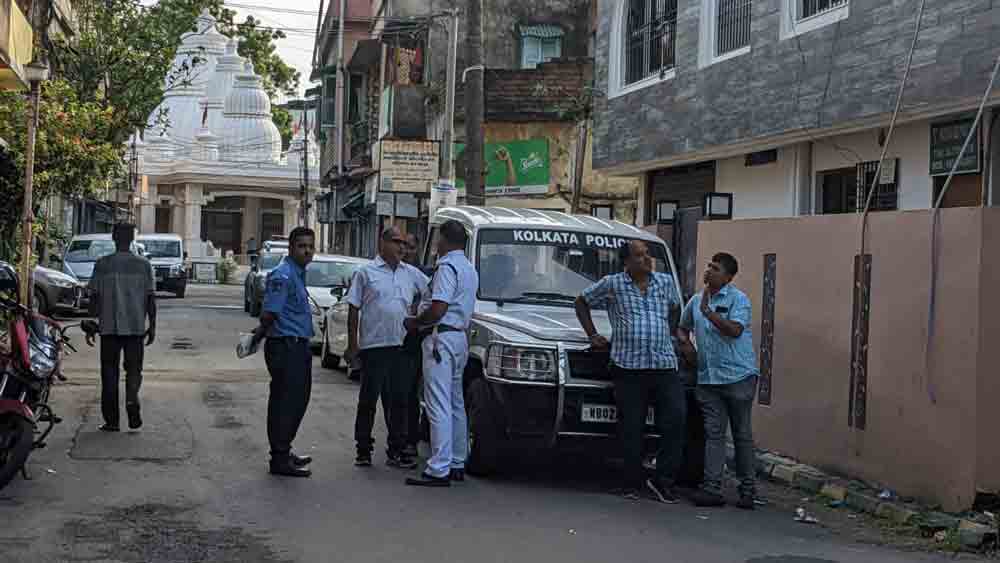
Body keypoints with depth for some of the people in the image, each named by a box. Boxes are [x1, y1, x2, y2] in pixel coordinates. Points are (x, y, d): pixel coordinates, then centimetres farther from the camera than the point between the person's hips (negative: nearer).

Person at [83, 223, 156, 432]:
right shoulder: (143, 265, 0)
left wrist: (90, 326, 8)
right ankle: (132, 398, -18)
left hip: (109, 327, 0)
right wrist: (152, 326, 7)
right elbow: (151, 298, 0)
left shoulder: (102, 264, -1)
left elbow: (94, 297, 0)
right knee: (134, 368, 11)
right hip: (136, 327, 0)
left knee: (110, 372, 7)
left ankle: (111, 420, 7)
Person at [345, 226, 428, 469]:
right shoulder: (366, 273, 2)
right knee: (369, 399, 2)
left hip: (403, 346, 4)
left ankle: (396, 450, 14)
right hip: (374, 346, -4)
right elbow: (353, 309, 2)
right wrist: (352, 343, -3)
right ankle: (363, 449, 11)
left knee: (399, 400, 7)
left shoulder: (412, 274, 12)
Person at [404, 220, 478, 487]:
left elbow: (437, 310, -21)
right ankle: (457, 464, 21)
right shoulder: (469, 269, 19)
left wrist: (414, 322, -5)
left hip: (442, 338, -10)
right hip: (460, 337, 11)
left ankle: (439, 469, -12)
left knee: (439, 406, -11)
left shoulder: (448, 267, -13)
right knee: (455, 404, 15)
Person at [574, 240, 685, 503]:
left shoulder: (666, 282, 12)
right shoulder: (612, 284, 3)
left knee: (675, 421, -9)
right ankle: (632, 483, 14)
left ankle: (662, 481, 1)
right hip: (628, 366, -2)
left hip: (665, 365, 2)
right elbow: (582, 302, 15)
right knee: (631, 429, 1)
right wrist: (592, 335, 8)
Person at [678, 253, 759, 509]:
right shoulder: (696, 300, 14)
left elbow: (735, 330, -20)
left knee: (742, 433, 3)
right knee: (713, 433, 0)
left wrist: (708, 312, -19)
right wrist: (684, 342, 8)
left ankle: (747, 490, 9)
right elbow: (682, 327, 29)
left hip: (738, 376, -5)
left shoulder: (738, 299, -4)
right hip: (708, 378, 5)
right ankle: (712, 488, -2)